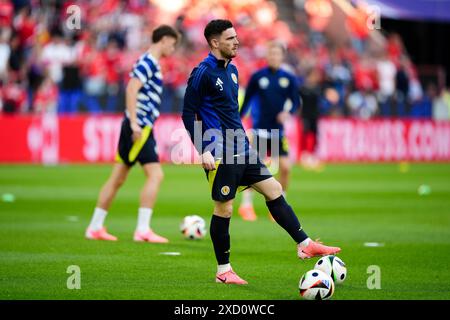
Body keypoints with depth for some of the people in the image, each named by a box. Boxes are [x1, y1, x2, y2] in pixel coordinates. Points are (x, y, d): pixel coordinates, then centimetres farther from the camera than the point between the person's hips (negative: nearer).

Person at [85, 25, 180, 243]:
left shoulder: (151, 63, 19)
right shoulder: (148, 62, -11)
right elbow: (131, 89, -21)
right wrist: (135, 122, -25)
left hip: (138, 127, 10)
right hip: (139, 126, -10)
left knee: (117, 179, 12)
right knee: (155, 175, -12)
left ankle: (95, 227, 16)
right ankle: (143, 230, -14)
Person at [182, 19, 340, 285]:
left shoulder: (232, 70, 14)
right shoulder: (203, 73, -12)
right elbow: (188, 114, -13)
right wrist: (203, 150, -18)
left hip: (241, 148, 8)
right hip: (220, 153, -8)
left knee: (274, 189, 5)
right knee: (224, 208, -2)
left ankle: (304, 245, 9)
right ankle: (223, 271, 7)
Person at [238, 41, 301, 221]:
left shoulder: (289, 79, 5)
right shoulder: (257, 77, 1)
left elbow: (295, 101, 4)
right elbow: (247, 100, 6)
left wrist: (288, 112, -17)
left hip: (278, 131, 2)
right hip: (260, 129, -2)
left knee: (285, 167, -7)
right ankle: (246, 205, 4)